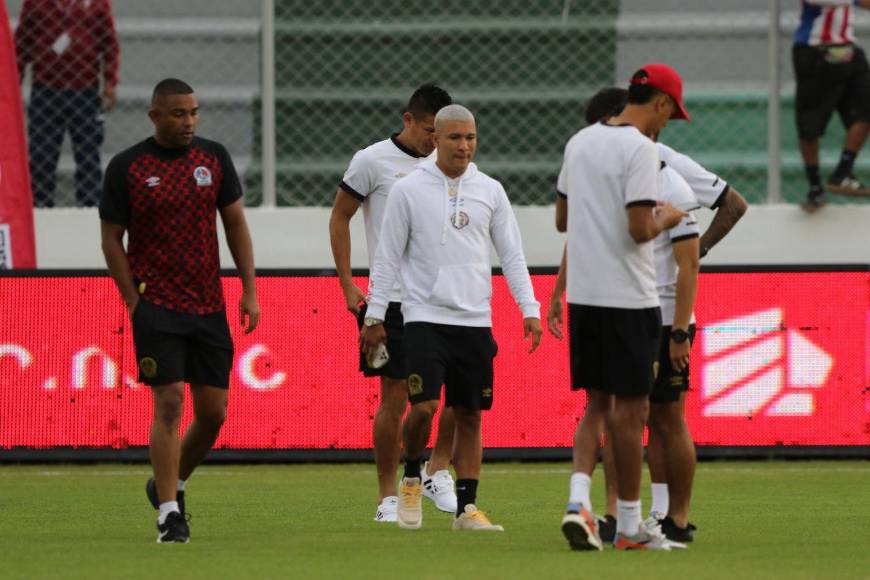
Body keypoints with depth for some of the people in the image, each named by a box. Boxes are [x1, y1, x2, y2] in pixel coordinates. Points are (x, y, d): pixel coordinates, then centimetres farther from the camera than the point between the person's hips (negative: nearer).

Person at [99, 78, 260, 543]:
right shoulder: (126, 168, -3)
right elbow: (111, 239, 0)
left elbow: (235, 224, 12)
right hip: (156, 307, -4)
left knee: (214, 412, 4)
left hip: (209, 306, 4)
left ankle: (170, 483, 28)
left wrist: (249, 291, 6)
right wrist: (134, 302, -5)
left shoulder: (214, 157, 7)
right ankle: (169, 511, -7)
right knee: (169, 404, -12)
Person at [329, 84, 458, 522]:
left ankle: (437, 471, 14)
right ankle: (388, 498, 7)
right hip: (395, 300, -4)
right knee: (395, 400, -2)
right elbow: (339, 218, 3)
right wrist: (347, 286, -2)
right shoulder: (372, 161, -4)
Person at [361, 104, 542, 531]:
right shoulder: (409, 190, -1)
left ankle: (466, 508, 8)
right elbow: (387, 257, 3)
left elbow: (512, 255, 10)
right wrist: (374, 316, 0)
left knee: (469, 416, 3)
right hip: (425, 317, -3)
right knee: (423, 406, -15)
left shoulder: (490, 191, 7)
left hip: (475, 321, 3)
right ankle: (411, 479, 11)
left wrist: (530, 310, 1)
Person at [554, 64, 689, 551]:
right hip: (628, 298, -7)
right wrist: (665, 219, -1)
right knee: (631, 409, 2)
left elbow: (562, 219, 18)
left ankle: (579, 501, -5)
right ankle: (630, 525, 7)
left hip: (583, 293, 7)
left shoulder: (580, 142, 10)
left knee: (598, 404, 14)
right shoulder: (641, 149, -14)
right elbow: (639, 229, -21)